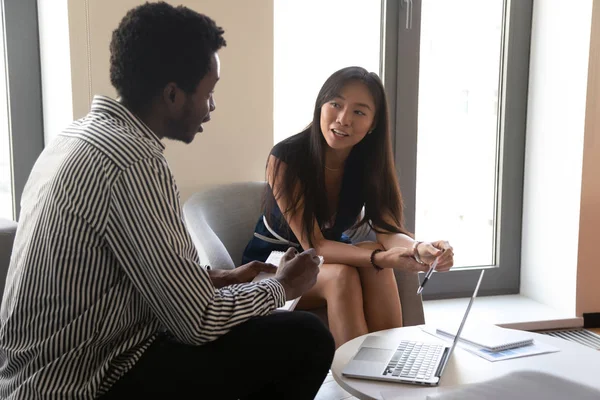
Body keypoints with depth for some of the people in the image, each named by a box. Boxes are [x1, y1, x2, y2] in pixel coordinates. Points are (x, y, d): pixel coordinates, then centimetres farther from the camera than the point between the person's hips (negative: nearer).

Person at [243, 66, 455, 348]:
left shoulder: (369, 161, -11)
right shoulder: (285, 158, -25)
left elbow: (388, 230, -21)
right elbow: (314, 245, -29)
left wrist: (420, 249, -45)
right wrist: (382, 258, -44)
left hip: (327, 256, 4)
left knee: (377, 256, -27)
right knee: (341, 275, -32)